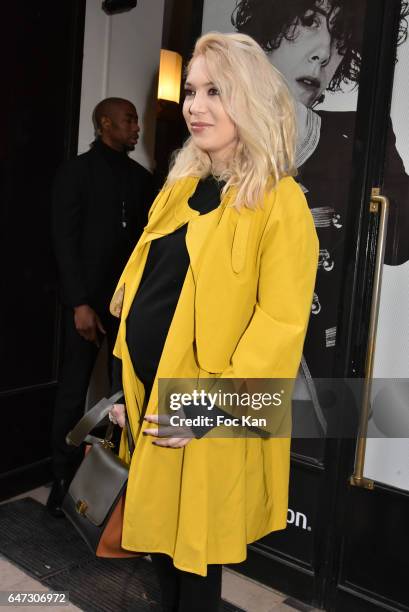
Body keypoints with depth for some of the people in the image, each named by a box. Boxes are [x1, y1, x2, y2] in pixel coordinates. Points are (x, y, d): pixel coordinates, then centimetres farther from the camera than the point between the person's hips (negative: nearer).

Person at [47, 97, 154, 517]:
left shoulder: (141, 177, 13)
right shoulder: (76, 172, 0)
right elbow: (65, 241, -7)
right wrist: (79, 302, -15)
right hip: (88, 301, -4)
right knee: (74, 392, 2)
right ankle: (64, 478, 16)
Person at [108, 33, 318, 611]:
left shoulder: (280, 202, -13)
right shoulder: (181, 185, 9)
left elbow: (280, 325, -18)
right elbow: (140, 287, 11)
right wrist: (123, 376, 9)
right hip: (147, 392, 7)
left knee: (195, 542, 12)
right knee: (156, 530, 21)